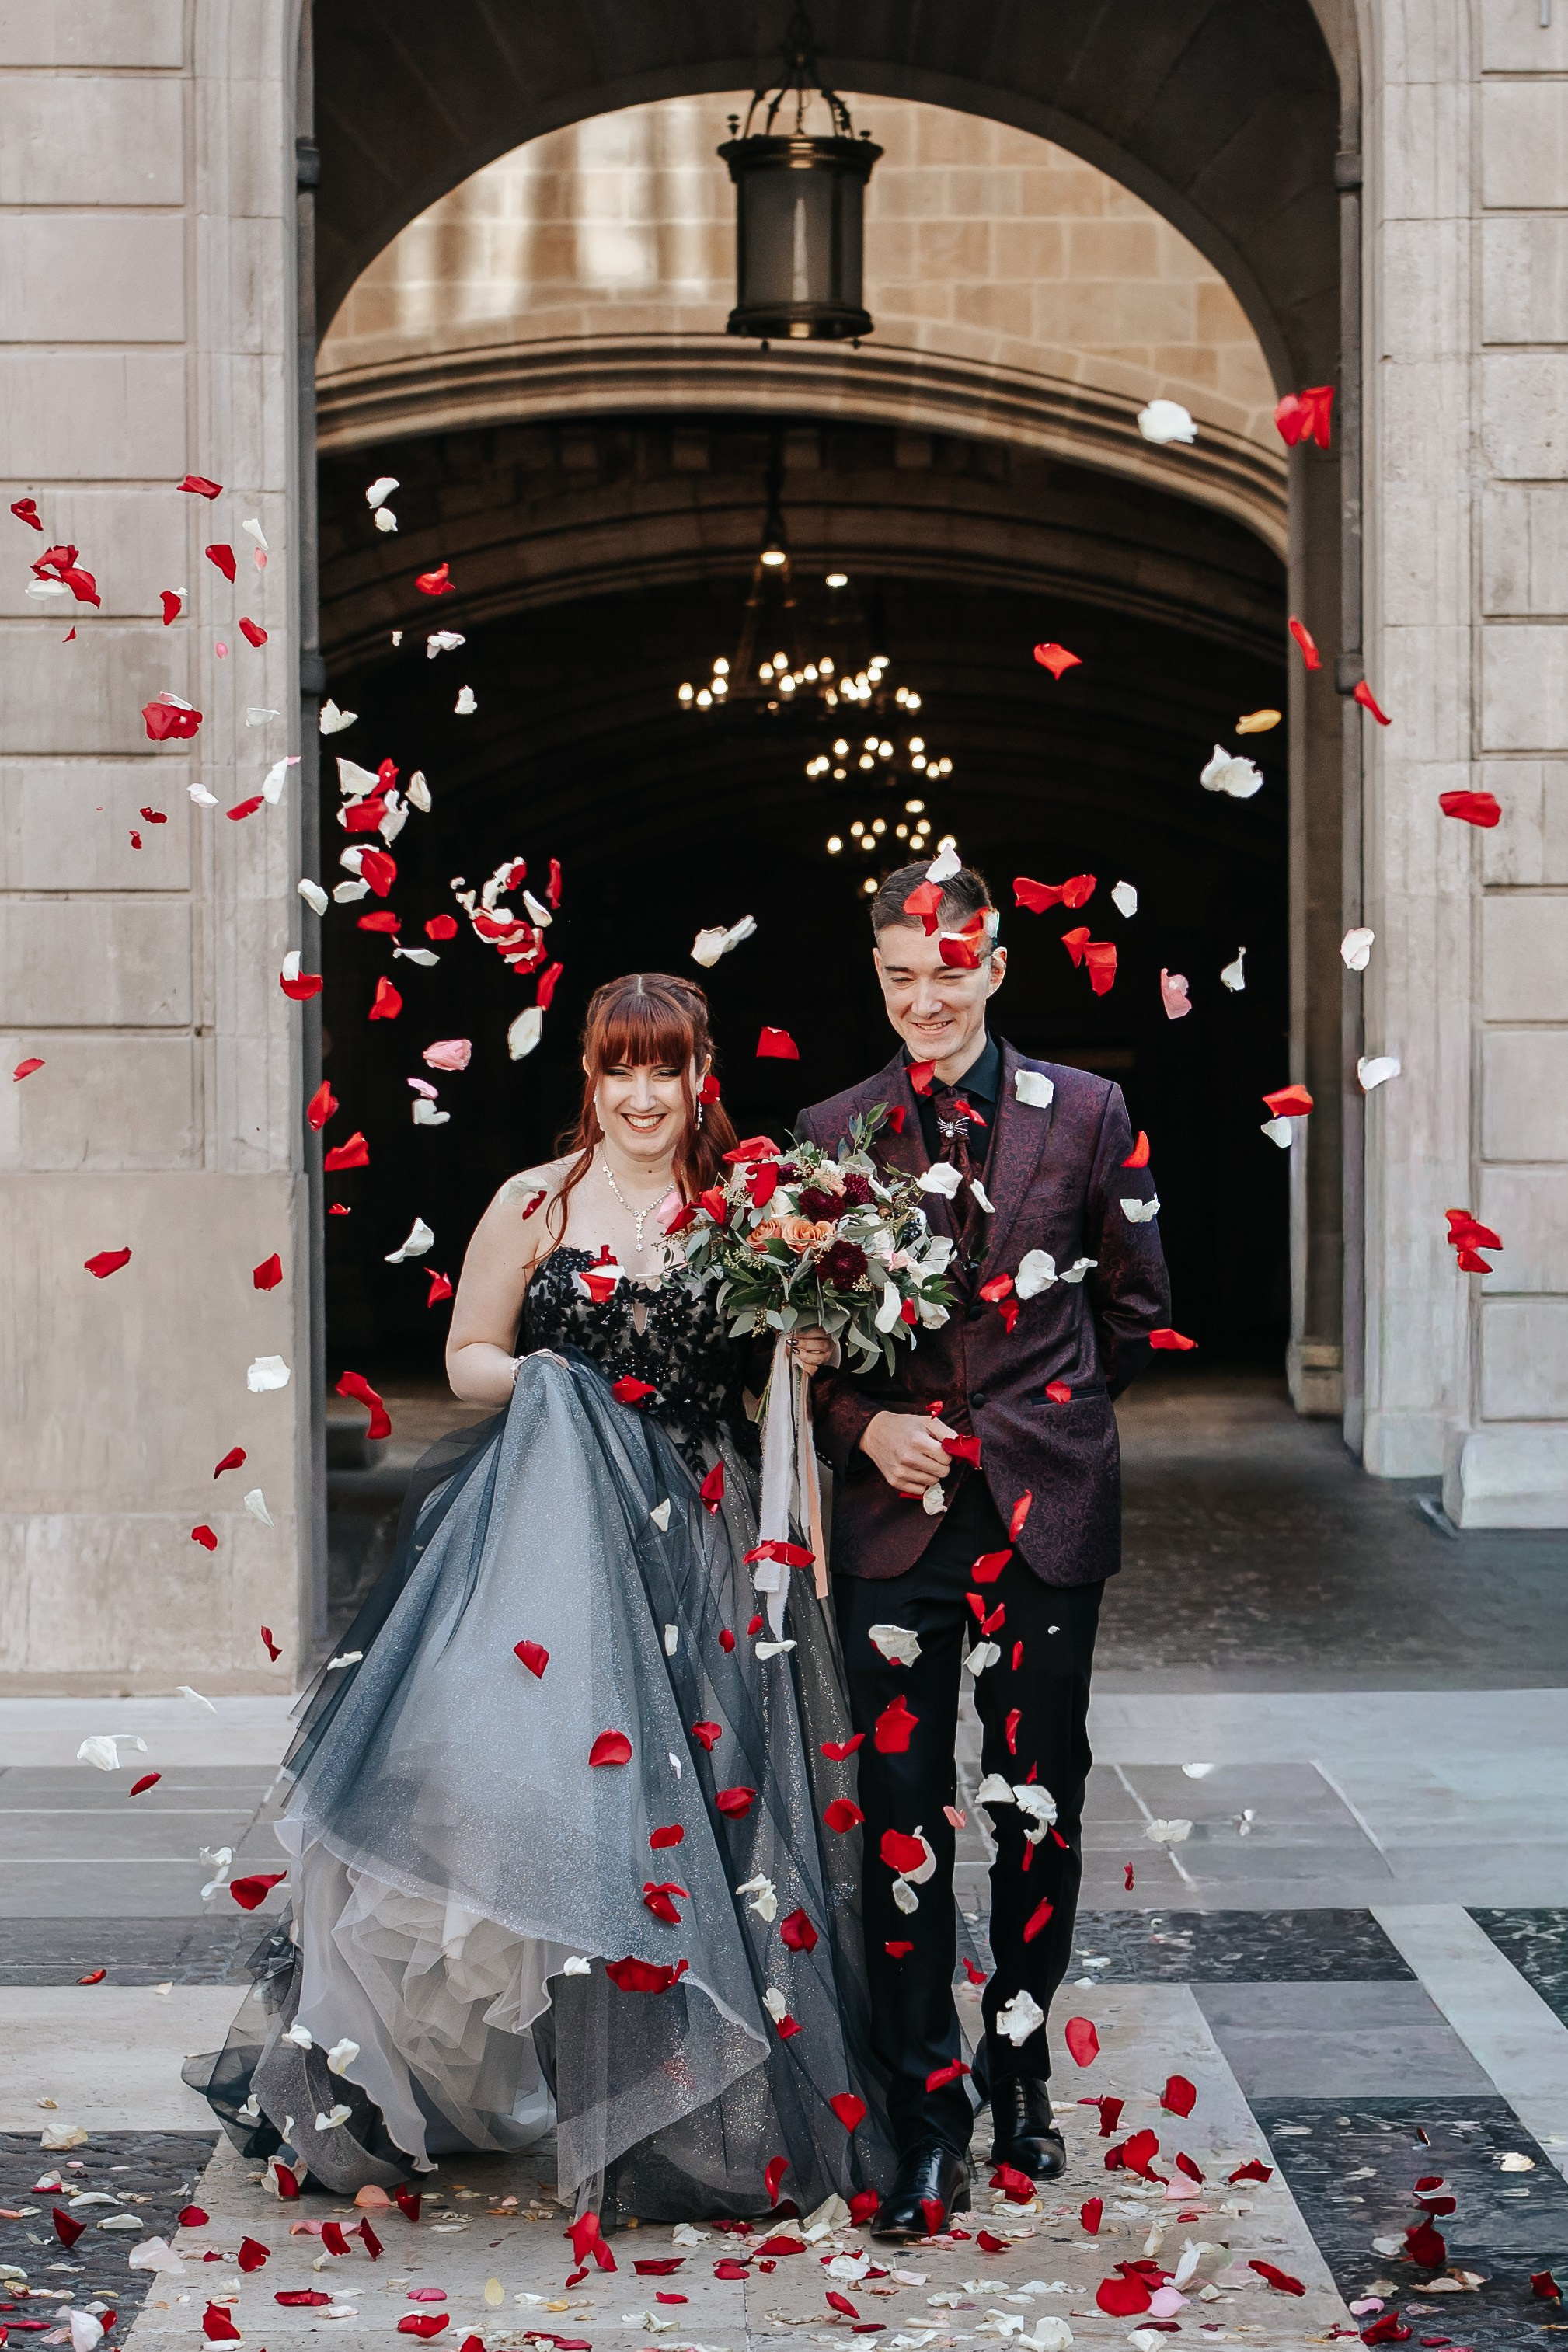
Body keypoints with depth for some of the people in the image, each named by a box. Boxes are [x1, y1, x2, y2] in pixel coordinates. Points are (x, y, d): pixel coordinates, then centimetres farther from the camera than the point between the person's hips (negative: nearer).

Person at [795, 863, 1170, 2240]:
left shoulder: (1086, 1114, 2)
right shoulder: (833, 1133, 4)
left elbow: (1134, 1309, 11)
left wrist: (1044, 1415, 12)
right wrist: (867, 1426, -8)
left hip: (1045, 1503, 0)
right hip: (897, 1508, 0)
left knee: (1041, 1799, 8)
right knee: (903, 1809, -2)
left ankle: (1020, 2063, 27)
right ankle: (927, 2114, 5)